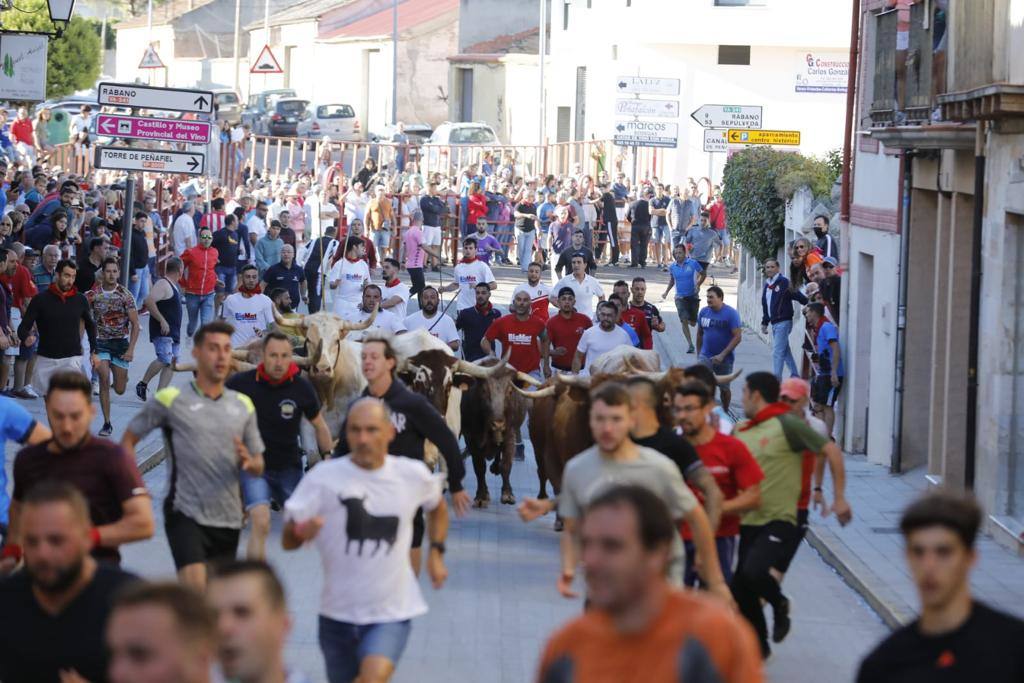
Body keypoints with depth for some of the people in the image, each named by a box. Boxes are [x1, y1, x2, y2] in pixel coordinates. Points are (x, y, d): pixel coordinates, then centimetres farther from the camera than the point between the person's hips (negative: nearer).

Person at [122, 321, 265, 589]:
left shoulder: (243, 404, 12)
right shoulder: (170, 400, -1)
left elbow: (258, 464, 15)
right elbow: (128, 441, 4)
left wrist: (249, 462, -9)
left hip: (228, 517, 5)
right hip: (186, 514, -5)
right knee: (196, 587, -23)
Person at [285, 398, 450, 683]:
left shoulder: (414, 475, -3)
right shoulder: (324, 476, -12)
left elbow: (437, 508, 21)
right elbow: (288, 542, -14)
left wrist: (436, 552, 9)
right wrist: (300, 532, -36)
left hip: (392, 614, -1)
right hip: (338, 613, 1)